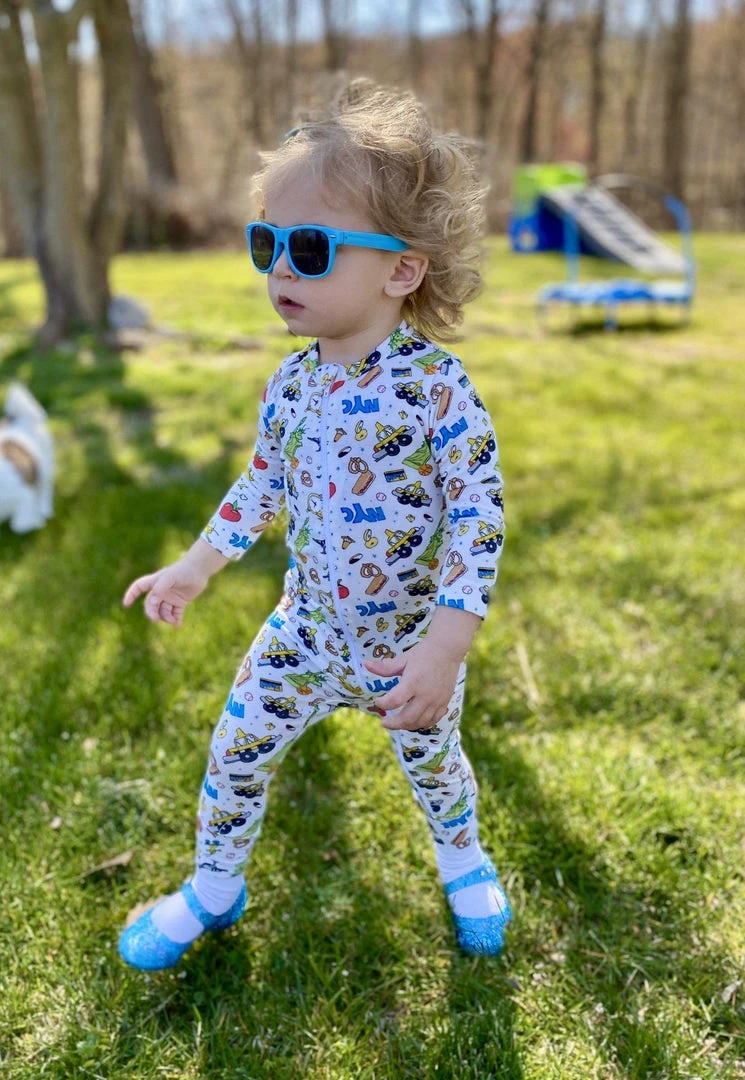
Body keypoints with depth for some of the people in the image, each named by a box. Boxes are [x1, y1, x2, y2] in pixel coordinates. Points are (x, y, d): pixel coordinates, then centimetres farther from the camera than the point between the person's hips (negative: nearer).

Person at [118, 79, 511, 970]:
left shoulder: (435, 384, -25)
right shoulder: (292, 383, -8)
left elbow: (480, 512, -24)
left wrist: (446, 644, -30)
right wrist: (197, 564, 10)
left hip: (412, 646, -4)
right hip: (307, 629, 4)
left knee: (432, 761, 21)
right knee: (234, 753, 10)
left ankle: (462, 860, 54)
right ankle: (213, 890, 38)